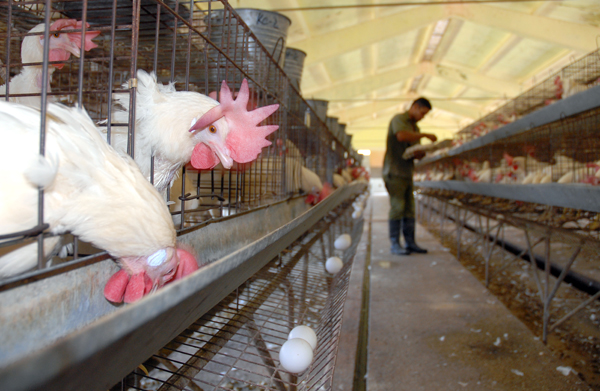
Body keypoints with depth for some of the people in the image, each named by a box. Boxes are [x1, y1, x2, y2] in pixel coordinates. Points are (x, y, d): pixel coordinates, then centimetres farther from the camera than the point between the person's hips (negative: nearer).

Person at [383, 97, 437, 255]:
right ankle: (395, 244, -3)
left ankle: (410, 242, 13)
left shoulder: (415, 128, 22)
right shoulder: (398, 119, -3)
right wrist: (425, 135, -18)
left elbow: (416, 154, 20)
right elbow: (401, 136, -26)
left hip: (407, 173, 8)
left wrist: (422, 153, -3)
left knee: (409, 209, 7)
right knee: (397, 207, -9)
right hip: (394, 171, -8)